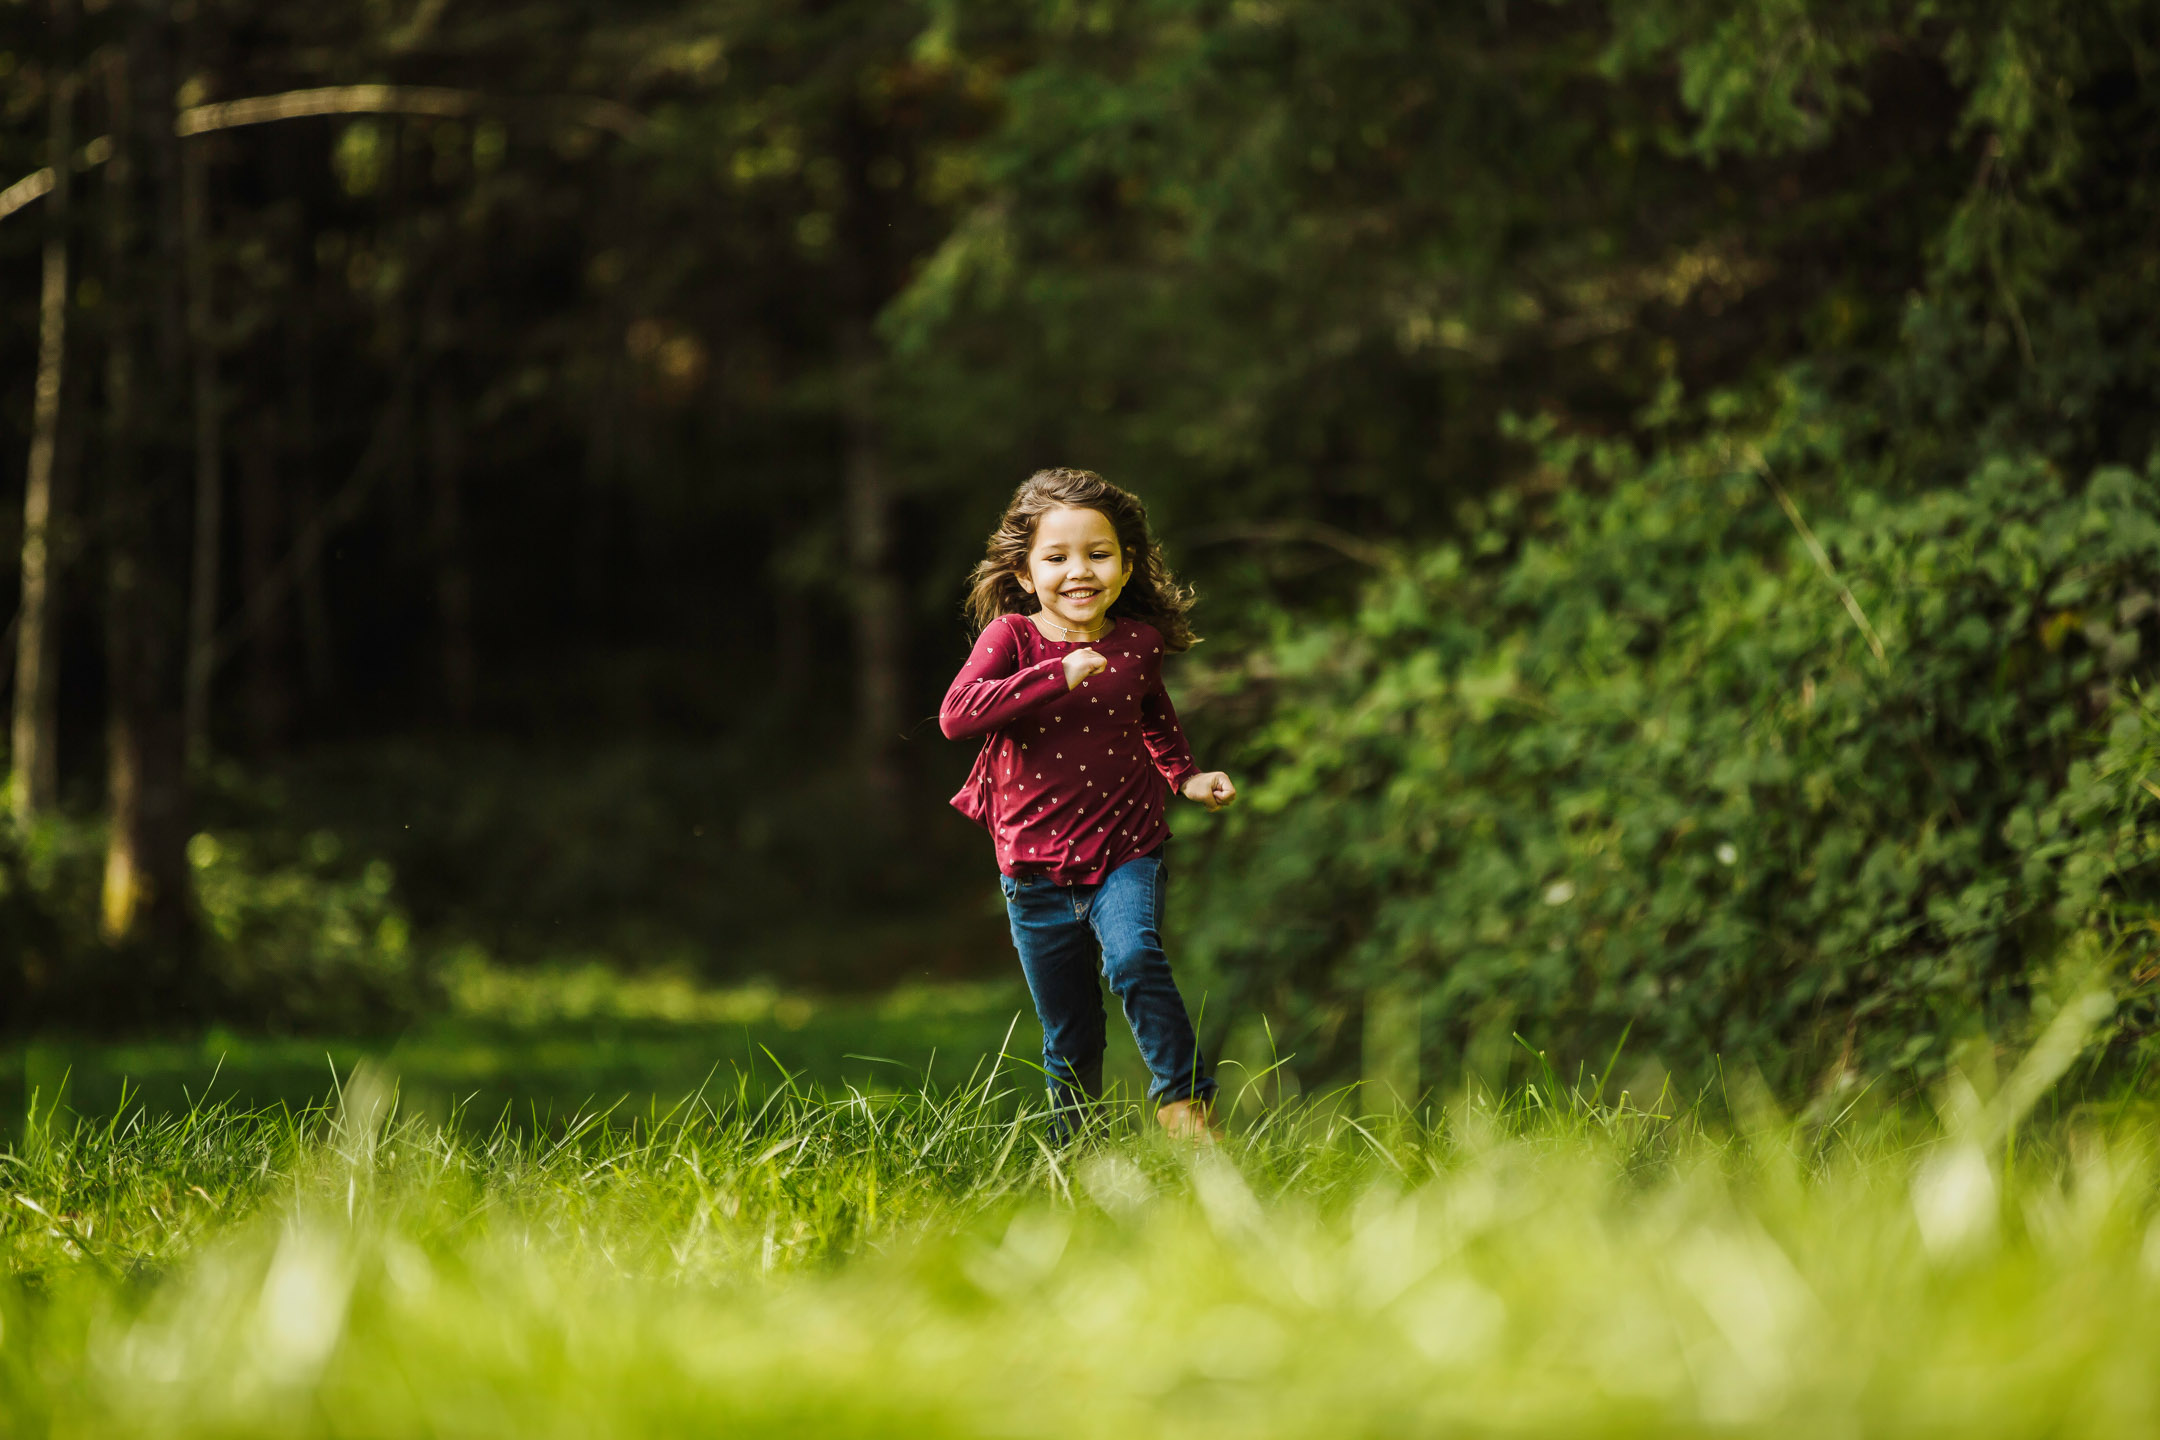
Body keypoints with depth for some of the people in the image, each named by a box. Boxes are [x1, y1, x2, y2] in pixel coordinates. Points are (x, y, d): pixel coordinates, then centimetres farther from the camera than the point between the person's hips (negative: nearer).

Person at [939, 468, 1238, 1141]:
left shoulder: (1138, 642, -1)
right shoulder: (1010, 637, -9)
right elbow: (955, 714, -28)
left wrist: (1186, 776, 8)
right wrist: (1059, 674, -31)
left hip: (1126, 852, 0)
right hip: (1035, 868, 0)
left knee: (1134, 959, -30)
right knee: (1069, 1036, 10)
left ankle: (1186, 1099, -17)